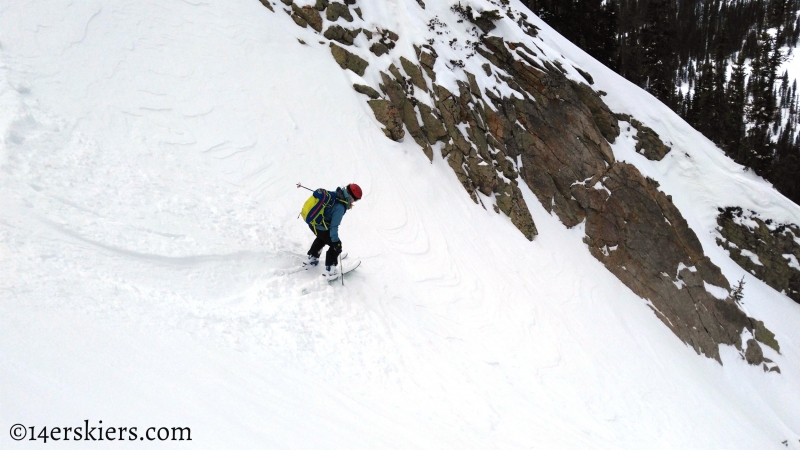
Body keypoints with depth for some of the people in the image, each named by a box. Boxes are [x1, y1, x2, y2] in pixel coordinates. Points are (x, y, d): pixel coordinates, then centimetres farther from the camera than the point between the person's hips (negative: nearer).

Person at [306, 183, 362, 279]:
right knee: (336, 246, 7)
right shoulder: (340, 207, -29)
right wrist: (335, 241, -20)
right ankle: (330, 271, 13)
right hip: (321, 228, -8)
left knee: (322, 238, 36)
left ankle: (312, 257, 52)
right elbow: (334, 225, -27)